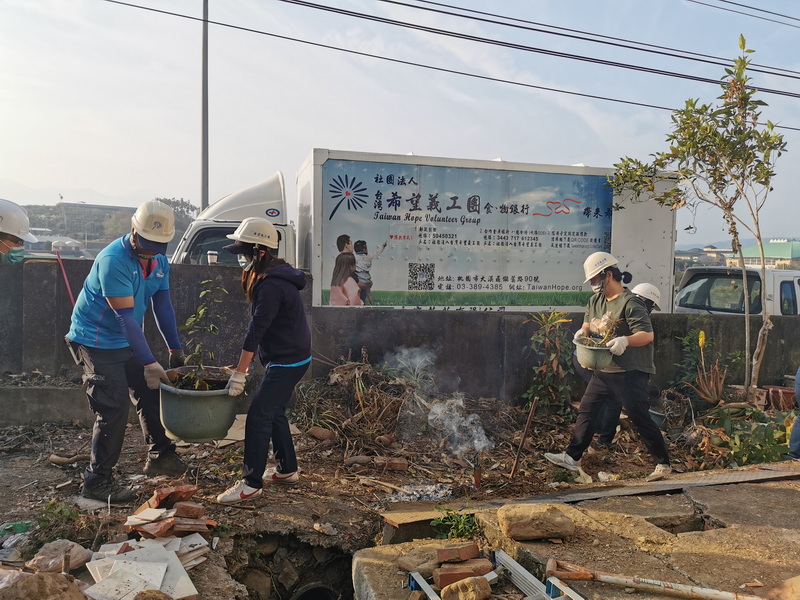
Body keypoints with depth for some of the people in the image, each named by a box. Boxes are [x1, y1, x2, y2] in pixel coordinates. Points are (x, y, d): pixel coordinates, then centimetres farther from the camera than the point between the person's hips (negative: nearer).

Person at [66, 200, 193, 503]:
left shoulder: (159, 261, 0)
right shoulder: (114, 260, -26)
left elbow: (163, 306, 5)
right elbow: (126, 316, -28)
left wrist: (175, 350, 3)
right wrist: (149, 363, -29)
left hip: (127, 340, 8)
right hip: (95, 341, -8)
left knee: (151, 396, 12)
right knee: (113, 408, -10)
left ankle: (161, 458, 28)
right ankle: (96, 481, 3)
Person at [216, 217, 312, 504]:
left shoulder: (271, 285, -23)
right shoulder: (277, 275, 10)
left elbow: (255, 331, -25)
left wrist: (239, 374, -22)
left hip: (287, 361, -10)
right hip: (291, 358, 10)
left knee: (258, 416, -7)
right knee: (274, 412, 18)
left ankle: (251, 483, 0)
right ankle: (287, 469, 31)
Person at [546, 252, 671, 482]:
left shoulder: (630, 303, -14)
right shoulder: (595, 300, 11)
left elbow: (647, 334, -18)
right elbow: (589, 322, 26)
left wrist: (625, 340, -35)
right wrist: (583, 331, 4)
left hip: (630, 373, -8)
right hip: (602, 370, 8)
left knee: (640, 418, 0)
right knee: (586, 411, 7)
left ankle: (663, 464, 15)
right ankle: (572, 457, 14)